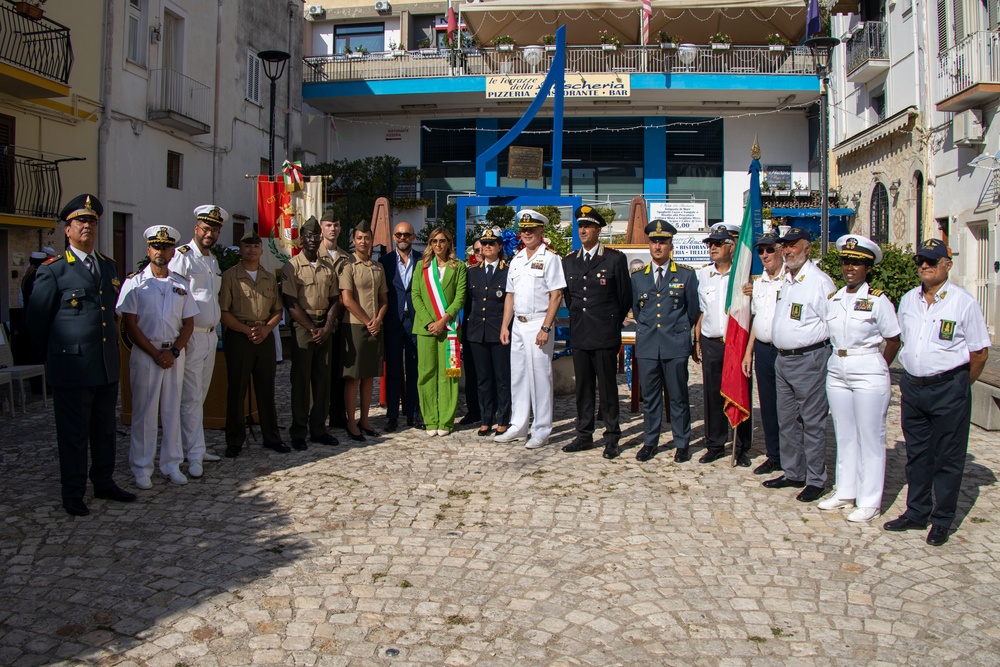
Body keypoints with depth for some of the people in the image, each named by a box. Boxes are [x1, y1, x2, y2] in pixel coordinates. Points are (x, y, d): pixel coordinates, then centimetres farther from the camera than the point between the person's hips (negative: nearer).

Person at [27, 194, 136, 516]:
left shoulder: (109, 266, 12)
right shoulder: (53, 270, -6)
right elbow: (36, 321, 0)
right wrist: (54, 357, 8)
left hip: (108, 366, 6)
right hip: (72, 368, -5)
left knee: (105, 431, 15)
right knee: (74, 435, 4)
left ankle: (104, 483, 28)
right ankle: (73, 494, 16)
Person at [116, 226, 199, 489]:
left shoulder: (181, 284, 9)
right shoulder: (134, 283, -1)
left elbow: (188, 323, 8)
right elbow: (130, 325, -5)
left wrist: (173, 351, -6)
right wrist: (156, 353, -11)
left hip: (175, 354, 3)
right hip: (144, 354, -3)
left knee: (172, 410, 9)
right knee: (144, 412, 2)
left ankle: (171, 465, 18)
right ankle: (142, 469, 11)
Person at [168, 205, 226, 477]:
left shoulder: (213, 260, 17)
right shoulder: (182, 256, -9)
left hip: (211, 335, 8)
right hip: (191, 336, -8)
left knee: (199, 396, 12)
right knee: (191, 398, -5)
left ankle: (192, 446, 20)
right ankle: (194, 455, -1)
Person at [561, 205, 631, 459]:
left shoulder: (615, 259, -3)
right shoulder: (569, 261, 11)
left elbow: (625, 297, 1)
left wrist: (612, 323, 8)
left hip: (605, 335, -4)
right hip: (579, 335, 5)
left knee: (608, 387, 1)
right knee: (583, 387, 10)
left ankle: (612, 438, 9)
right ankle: (584, 435, 18)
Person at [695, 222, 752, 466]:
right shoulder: (703, 274, 9)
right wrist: (697, 341, 10)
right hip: (711, 343, 3)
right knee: (712, 397, 7)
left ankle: (742, 448, 14)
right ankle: (715, 445, 20)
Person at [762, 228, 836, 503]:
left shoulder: (820, 281, -11)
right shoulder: (785, 280, 13)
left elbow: (832, 325, -11)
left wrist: (817, 354, -10)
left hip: (809, 359, -8)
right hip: (782, 358, 8)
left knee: (812, 422, 0)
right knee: (786, 421, 14)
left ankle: (815, 480, 10)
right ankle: (792, 473, 26)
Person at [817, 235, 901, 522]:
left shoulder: (877, 300, -8)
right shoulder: (833, 299, 8)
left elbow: (893, 341, -2)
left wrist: (877, 369, 3)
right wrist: (839, 362, 6)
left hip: (868, 374, -6)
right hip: (837, 372, 6)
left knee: (870, 438, 2)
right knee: (844, 436, 13)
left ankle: (869, 502, 10)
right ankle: (845, 493, 25)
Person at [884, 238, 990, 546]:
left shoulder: (964, 302, -8)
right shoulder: (908, 300, 8)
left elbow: (980, 351, -4)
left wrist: (958, 384, 4)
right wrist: (913, 376, 14)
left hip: (949, 388, -5)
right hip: (912, 385, 5)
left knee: (947, 458, 4)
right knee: (916, 454, 13)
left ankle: (942, 521, 14)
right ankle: (916, 513, 25)